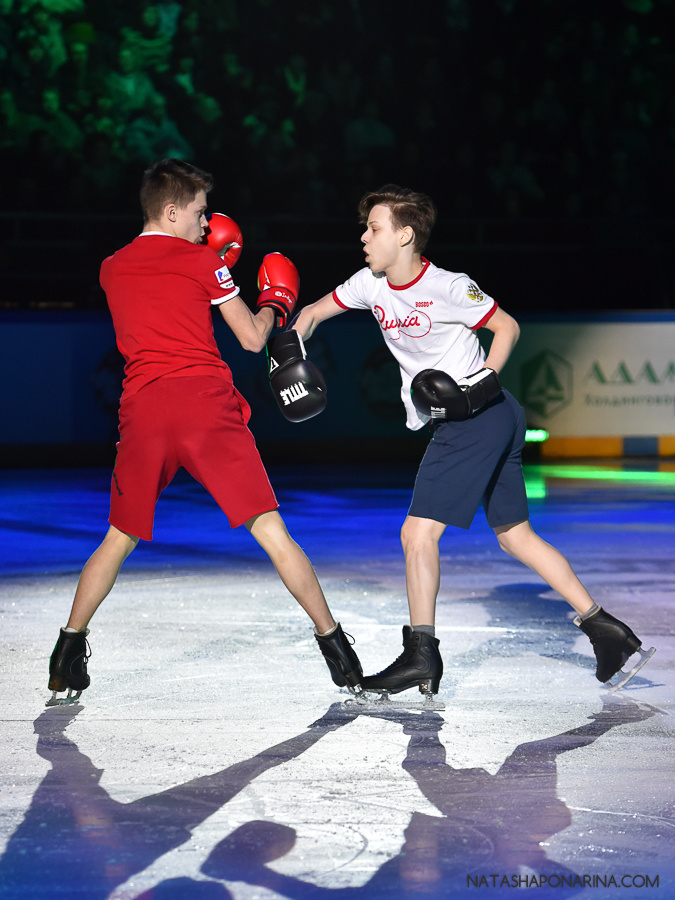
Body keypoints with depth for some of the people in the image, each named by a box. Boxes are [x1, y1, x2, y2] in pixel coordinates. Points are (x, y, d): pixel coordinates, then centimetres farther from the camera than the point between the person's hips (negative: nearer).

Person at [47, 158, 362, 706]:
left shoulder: (112, 269, 17)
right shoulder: (202, 260, 5)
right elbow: (252, 338, 7)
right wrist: (275, 303, 27)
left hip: (142, 410, 4)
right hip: (206, 402, -3)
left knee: (119, 540, 18)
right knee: (270, 531, -3)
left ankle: (68, 651, 14)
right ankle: (334, 643, 0)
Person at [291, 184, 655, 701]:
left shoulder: (447, 288, -15)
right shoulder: (371, 284, 7)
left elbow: (508, 327, -7)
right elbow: (316, 311, 15)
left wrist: (483, 383, -19)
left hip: (477, 419, -9)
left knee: (418, 533, -10)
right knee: (515, 535, 12)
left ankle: (421, 655, -6)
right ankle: (605, 629, 13)